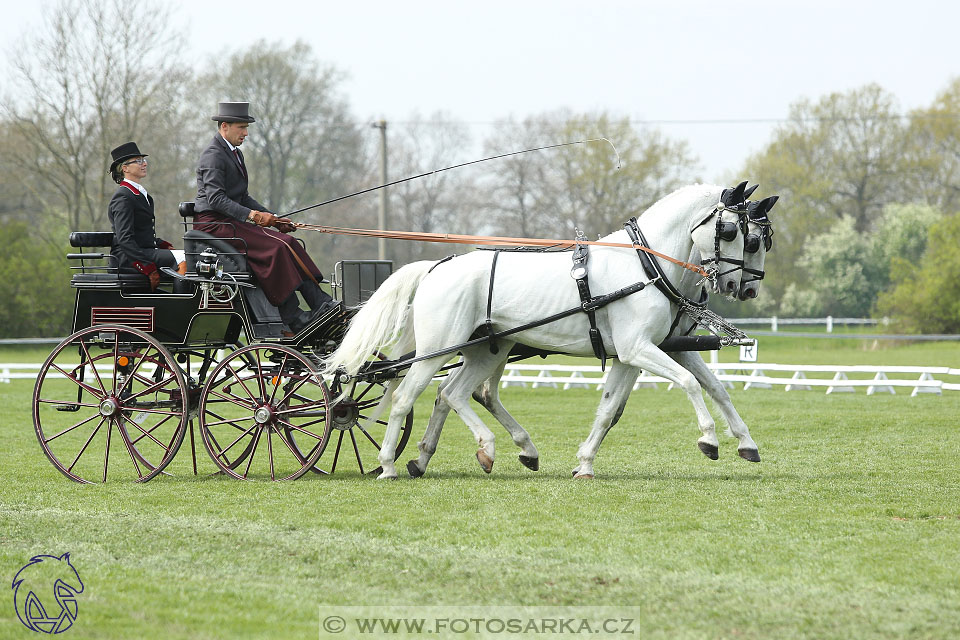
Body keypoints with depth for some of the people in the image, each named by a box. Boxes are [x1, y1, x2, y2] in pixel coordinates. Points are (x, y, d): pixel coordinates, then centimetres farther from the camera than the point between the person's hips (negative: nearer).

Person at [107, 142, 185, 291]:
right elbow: (125, 239, -20)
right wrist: (148, 268, -25)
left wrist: (163, 245, 8)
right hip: (128, 258, -10)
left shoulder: (142, 194, 20)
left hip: (146, 251, 10)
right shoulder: (123, 197, -11)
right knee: (184, 259, -22)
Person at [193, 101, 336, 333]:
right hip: (213, 222, -10)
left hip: (232, 220, 10)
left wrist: (270, 218, 10)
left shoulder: (235, 154, 20)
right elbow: (215, 198, -22)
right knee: (275, 246, -24)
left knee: (289, 243, -6)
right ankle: (292, 318, -24)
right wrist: (251, 215, -30)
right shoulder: (213, 155, -12)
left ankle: (321, 303, -13)